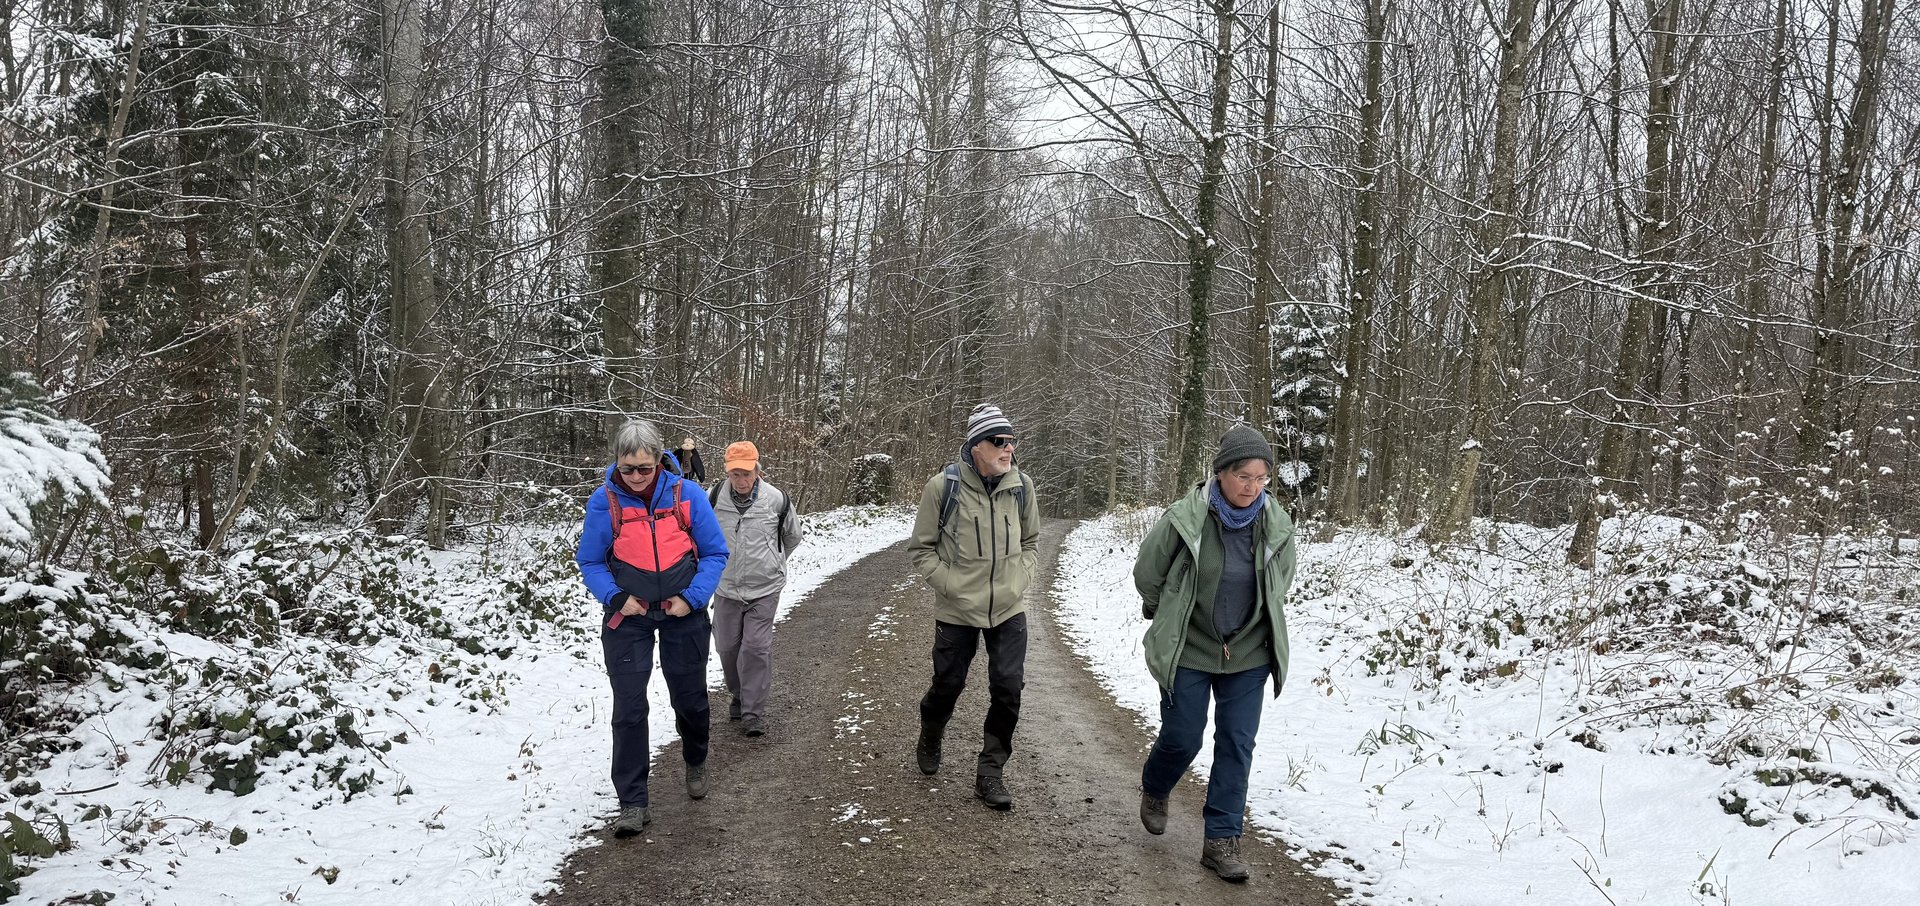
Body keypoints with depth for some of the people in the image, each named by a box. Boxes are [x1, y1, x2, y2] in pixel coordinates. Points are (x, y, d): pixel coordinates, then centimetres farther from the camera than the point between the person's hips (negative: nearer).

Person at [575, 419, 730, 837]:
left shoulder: (687, 496, -10)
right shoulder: (604, 501, -10)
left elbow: (715, 553, -3)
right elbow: (590, 561, -1)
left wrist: (692, 598, -15)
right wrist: (616, 597, -16)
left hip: (682, 614, 1)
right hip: (628, 616, -1)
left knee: (690, 699, 14)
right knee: (629, 708, -6)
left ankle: (696, 762, 44)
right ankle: (632, 803, 4)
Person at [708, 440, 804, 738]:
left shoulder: (776, 499, -11)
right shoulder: (715, 497, -10)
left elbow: (793, 535, 10)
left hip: (764, 589, -2)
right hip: (725, 588, 2)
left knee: (756, 648, -7)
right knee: (727, 647, 12)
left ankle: (754, 712, 3)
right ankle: (739, 695, 35)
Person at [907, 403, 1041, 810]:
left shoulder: (1021, 486, -3)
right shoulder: (943, 486, -14)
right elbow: (921, 548, -4)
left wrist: (1019, 579, 0)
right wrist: (951, 584, -12)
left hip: (1009, 611, 2)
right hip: (957, 611, -2)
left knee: (1008, 690, -2)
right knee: (948, 685, 13)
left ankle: (990, 772, 14)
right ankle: (930, 739, 45)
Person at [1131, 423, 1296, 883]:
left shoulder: (1276, 526, -8)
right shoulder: (1184, 519, -19)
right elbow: (1147, 574, -3)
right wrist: (1173, 619, 11)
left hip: (1248, 655, 3)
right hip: (1188, 652, -3)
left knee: (1237, 745, 2)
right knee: (1182, 738, 5)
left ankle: (1222, 840, 13)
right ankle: (1154, 790, 38)